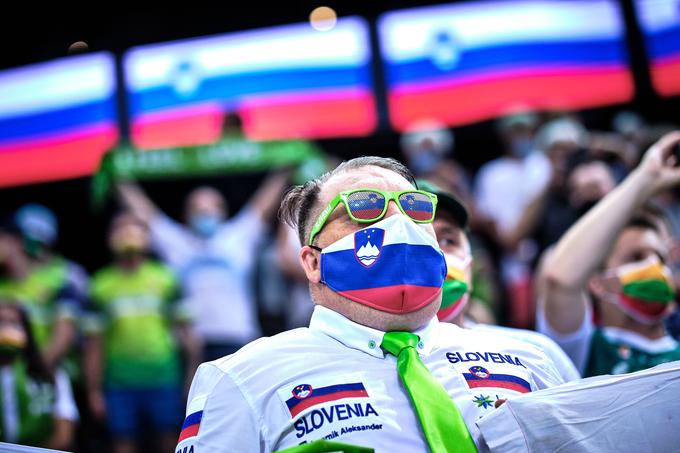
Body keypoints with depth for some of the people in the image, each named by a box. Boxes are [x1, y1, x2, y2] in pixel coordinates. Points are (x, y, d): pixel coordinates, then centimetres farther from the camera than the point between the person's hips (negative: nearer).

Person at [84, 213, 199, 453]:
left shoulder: (165, 278, 5)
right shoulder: (101, 286, 5)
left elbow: (185, 329, 6)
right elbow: (94, 345, 7)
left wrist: (193, 372, 0)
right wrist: (94, 391, 4)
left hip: (164, 377, 0)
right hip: (120, 381, 0)